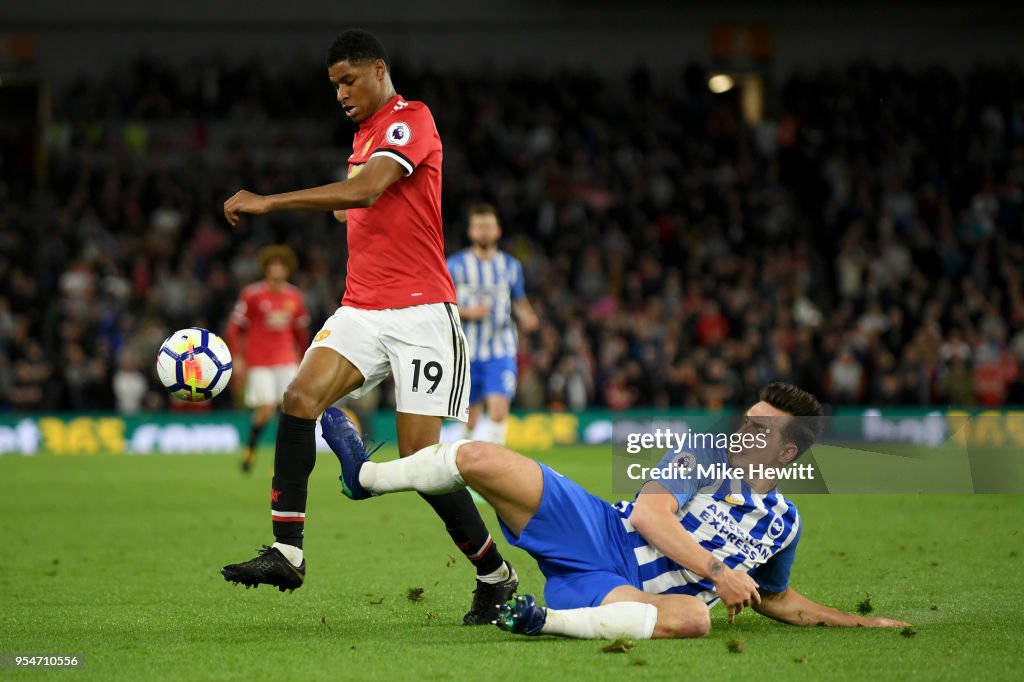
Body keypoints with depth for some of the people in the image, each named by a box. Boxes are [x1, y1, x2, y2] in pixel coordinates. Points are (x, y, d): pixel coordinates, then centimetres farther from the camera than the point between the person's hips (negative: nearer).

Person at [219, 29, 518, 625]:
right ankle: (287, 551, -20)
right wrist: (345, 213, 12)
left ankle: (497, 577, 9)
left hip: (421, 313, -8)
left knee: (420, 460, -10)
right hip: (362, 308, 8)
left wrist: (269, 202, -27)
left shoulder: (412, 119, -9)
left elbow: (367, 190, -26)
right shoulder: (365, 133, 19)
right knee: (300, 399, -18)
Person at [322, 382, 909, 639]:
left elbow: (776, 600, 28)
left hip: (622, 593, 0)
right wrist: (715, 571, -17)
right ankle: (366, 476, 5)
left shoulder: (783, 524, 13)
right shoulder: (702, 457, 6)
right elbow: (650, 516, -7)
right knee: (478, 457, -16)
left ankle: (547, 620, -39)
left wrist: (856, 622, 20)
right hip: (591, 531, 1)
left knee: (693, 618, -40)